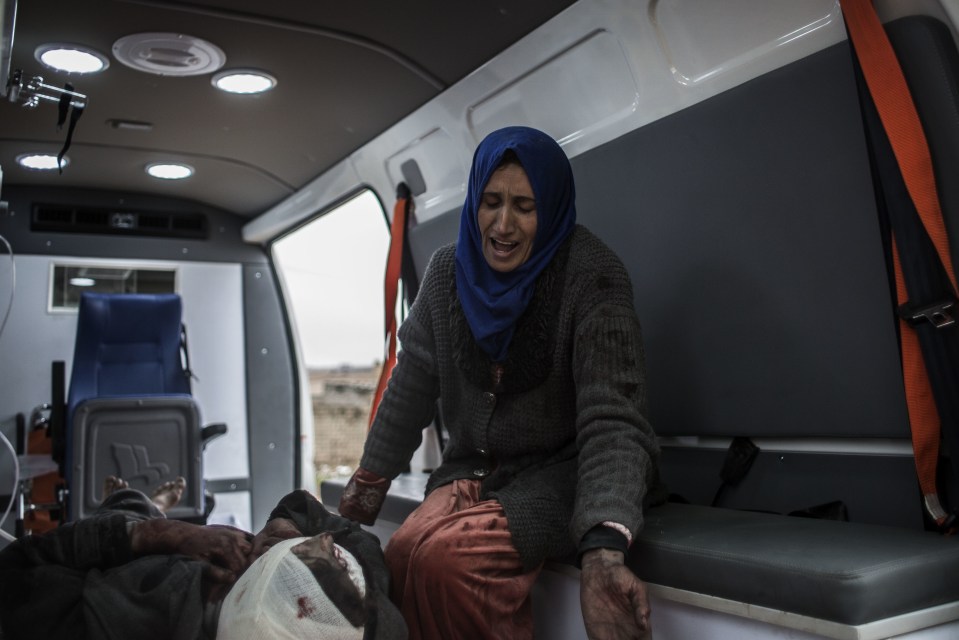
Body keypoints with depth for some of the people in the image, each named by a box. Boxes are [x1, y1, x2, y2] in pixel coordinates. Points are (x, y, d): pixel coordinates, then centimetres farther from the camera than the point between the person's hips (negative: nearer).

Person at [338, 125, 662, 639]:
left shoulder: (590, 275, -16)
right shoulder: (448, 271, 0)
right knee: (402, 556, -25)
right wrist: (369, 480, 12)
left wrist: (604, 548, -39)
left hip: (563, 470, -4)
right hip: (474, 466, 5)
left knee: (445, 560, -29)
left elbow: (611, 420, -25)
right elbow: (410, 385, 10)